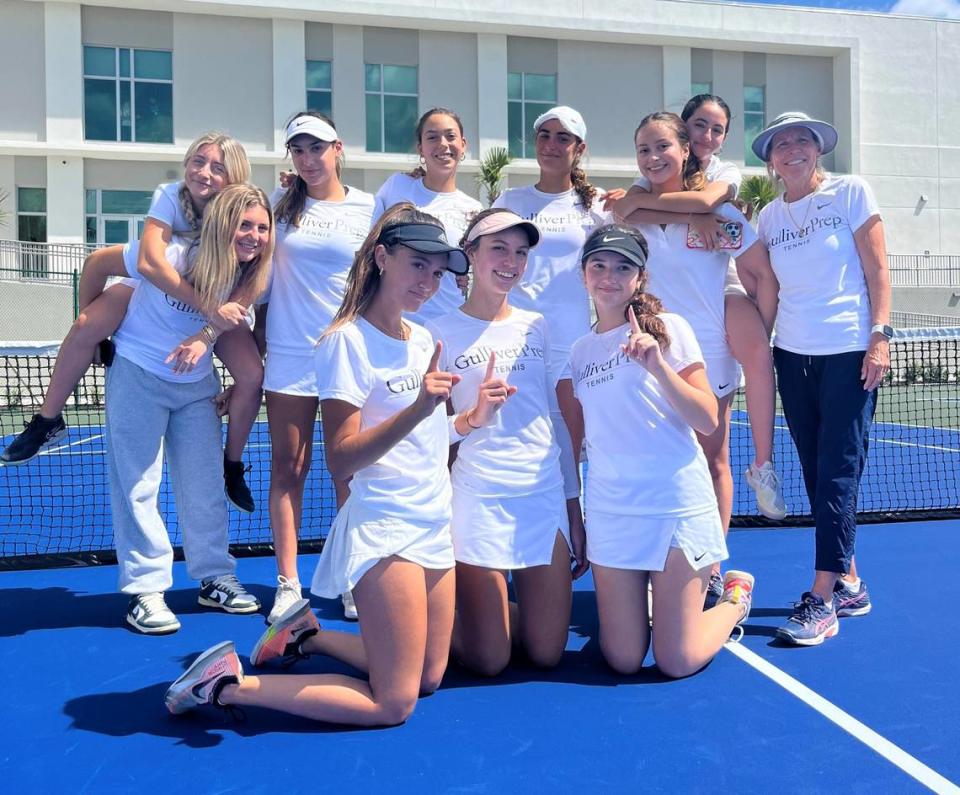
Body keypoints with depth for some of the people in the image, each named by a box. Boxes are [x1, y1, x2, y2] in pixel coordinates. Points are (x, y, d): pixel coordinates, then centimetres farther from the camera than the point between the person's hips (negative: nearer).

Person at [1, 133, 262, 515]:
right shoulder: (170, 196, -30)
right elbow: (150, 262, -43)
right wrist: (206, 307, -52)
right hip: (157, 282, 0)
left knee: (253, 375, -18)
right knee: (85, 328, -18)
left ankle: (233, 465, 4)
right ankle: (47, 420, 3)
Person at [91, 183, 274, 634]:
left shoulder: (251, 277, -13)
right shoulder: (171, 257, -24)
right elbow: (98, 265, -11)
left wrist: (206, 335, -21)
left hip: (197, 382, 5)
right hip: (138, 375, -4)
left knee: (204, 483, 9)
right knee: (137, 484, -2)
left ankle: (215, 579, 22)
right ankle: (145, 591, 7)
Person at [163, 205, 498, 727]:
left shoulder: (423, 340, 10)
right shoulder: (348, 341, -13)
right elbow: (341, 461, -21)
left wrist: (473, 417, 2)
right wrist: (417, 409, -32)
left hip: (435, 525, 8)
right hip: (385, 530, -8)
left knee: (428, 677, 14)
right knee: (394, 702, -7)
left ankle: (308, 634, 30)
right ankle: (228, 684, 2)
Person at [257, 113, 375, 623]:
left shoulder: (367, 208, 3)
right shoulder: (281, 203, 8)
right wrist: (258, 335, 7)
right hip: (288, 352, 1)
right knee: (287, 467, 2)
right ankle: (287, 584, 10)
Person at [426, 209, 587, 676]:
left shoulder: (536, 326, 10)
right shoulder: (442, 332, -1)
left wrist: (575, 507, 10)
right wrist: (472, 415, -19)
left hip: (546, 496, 4)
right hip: (477, 497, -4)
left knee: (546, 654, 5)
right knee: (488, 662, 1)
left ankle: (496, 612, 33)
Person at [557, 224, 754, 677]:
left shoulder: (669, 328, -3)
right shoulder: (577, 351, 10)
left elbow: (708, 422, -10)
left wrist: (658, 366, -22)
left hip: (678, 505, -4)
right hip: (609, 513, 4)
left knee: (678, 662, -1)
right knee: (623, 661, 5)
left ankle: (736, 597, 27)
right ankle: (644, 599, 36)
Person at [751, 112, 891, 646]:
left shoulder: (851, 193, -2)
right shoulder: (768, 217, 10)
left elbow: (877, 269, -5)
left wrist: (880, 335, -13)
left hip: (850, 351, -5)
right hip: (793, 356, 5)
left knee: (838, 473, -7)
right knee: (817, 474, 8)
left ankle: (823, 601, -4)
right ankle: (849, 582, 21)